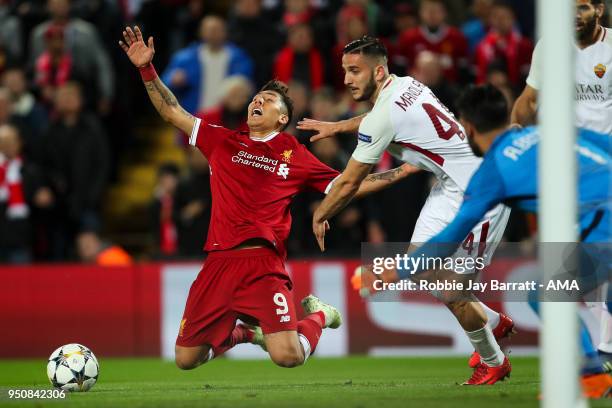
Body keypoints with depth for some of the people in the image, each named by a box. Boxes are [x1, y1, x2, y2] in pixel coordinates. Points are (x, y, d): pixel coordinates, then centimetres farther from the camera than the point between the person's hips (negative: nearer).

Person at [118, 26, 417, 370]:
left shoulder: (295, 155, 12)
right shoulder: (223, 141, 16)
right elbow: (173, 113, 18)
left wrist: (402, 172, 10)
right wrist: (147, 70, 9)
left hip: (264, 263, -3)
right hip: (219, 261, 3)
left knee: (289, 356, -19)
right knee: (185, 359, 3)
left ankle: (318, 315, 17)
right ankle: (239, 334, 34)